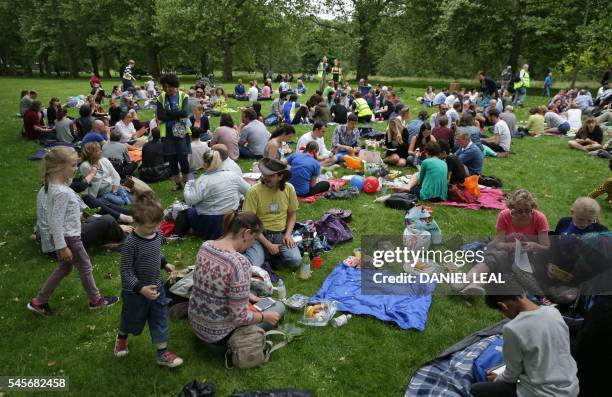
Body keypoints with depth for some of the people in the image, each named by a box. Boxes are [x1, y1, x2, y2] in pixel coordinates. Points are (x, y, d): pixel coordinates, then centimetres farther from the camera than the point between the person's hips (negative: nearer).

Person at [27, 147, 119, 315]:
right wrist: (62, 247, -22)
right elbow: (56, 222, -26)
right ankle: (96, 300, 28)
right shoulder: (61, 192, -28)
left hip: (64, 235, 9)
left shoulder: (55, 184, 0)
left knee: (64, 267, 23)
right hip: (68, 237, -9)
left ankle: (39, 301, 30)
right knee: (85, 266, 10)